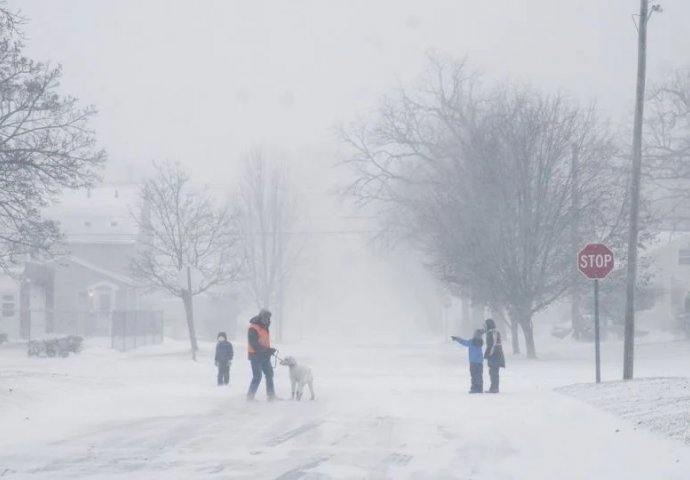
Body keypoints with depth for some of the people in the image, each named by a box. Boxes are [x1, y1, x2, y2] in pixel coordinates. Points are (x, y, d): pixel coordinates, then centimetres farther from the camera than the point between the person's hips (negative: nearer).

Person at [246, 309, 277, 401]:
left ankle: (271, 396, 15)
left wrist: (269, 350, 0)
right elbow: (254, 344, -22)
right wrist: (267, 350, -23)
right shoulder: (253, 328, -15)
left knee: (269, 374, 10)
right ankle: (250, 396, -2)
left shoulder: (264, 327, 14)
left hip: (264, 356, 9)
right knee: (257, 376, -10)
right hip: (256, 356, -9)